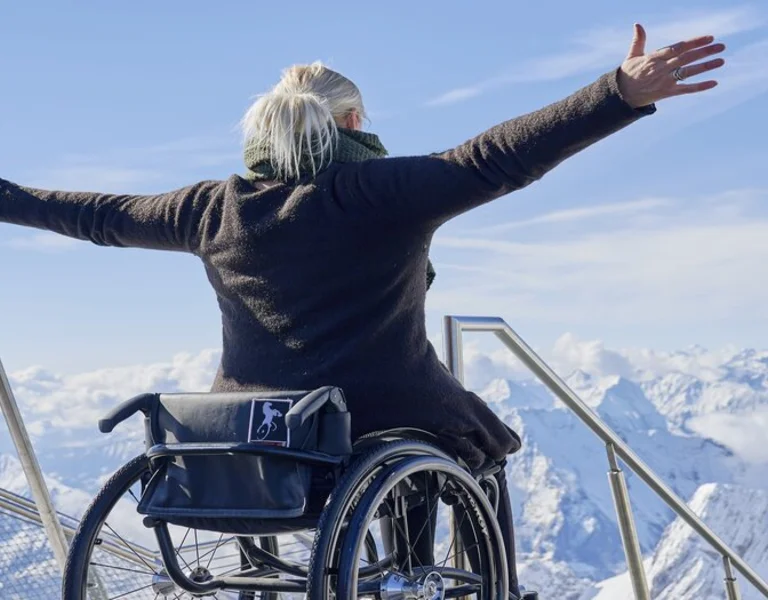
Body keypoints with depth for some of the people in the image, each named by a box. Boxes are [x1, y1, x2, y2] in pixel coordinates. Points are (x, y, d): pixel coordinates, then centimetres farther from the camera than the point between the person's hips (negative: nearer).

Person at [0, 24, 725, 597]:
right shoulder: (382, 191, -12)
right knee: (482, 454, 27)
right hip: (385, 428, -5)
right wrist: (622, 94, -25)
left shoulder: (215, 208, 2)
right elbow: (502, 157, -21)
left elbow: (102, 215, 13)